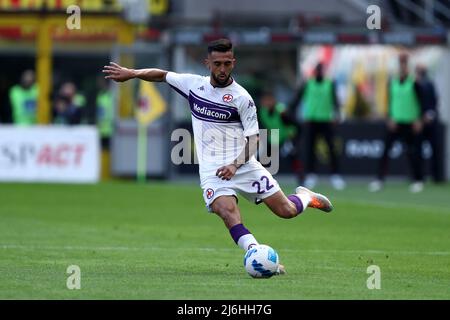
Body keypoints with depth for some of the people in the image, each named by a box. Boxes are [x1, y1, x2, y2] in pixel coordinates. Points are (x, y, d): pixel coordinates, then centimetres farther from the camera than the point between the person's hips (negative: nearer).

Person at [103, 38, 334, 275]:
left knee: (286, 211, -2)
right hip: (212, 170, 1)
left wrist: (235, 164, -21)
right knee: (227, 211, -29)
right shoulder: (193, 84, 4)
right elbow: (161, 75, 20)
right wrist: (131, 73, 9)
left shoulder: (242, 98, -6)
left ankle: (306, 197, 33)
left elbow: (252, 139, -6)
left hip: (244, 165, -1)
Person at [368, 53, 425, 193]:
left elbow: (421, 101, -5)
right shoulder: (393, 82, 6)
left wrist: (418, 120, -9)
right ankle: (379, 180, -4)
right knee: (386, 150, -4)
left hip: (411, 122, -3)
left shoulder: (414, 82, -6)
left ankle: (418, 181, 13)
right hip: (395, 122, 3)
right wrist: (390, 118, -1)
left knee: (414, 152, 1)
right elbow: (391, 101, 9)